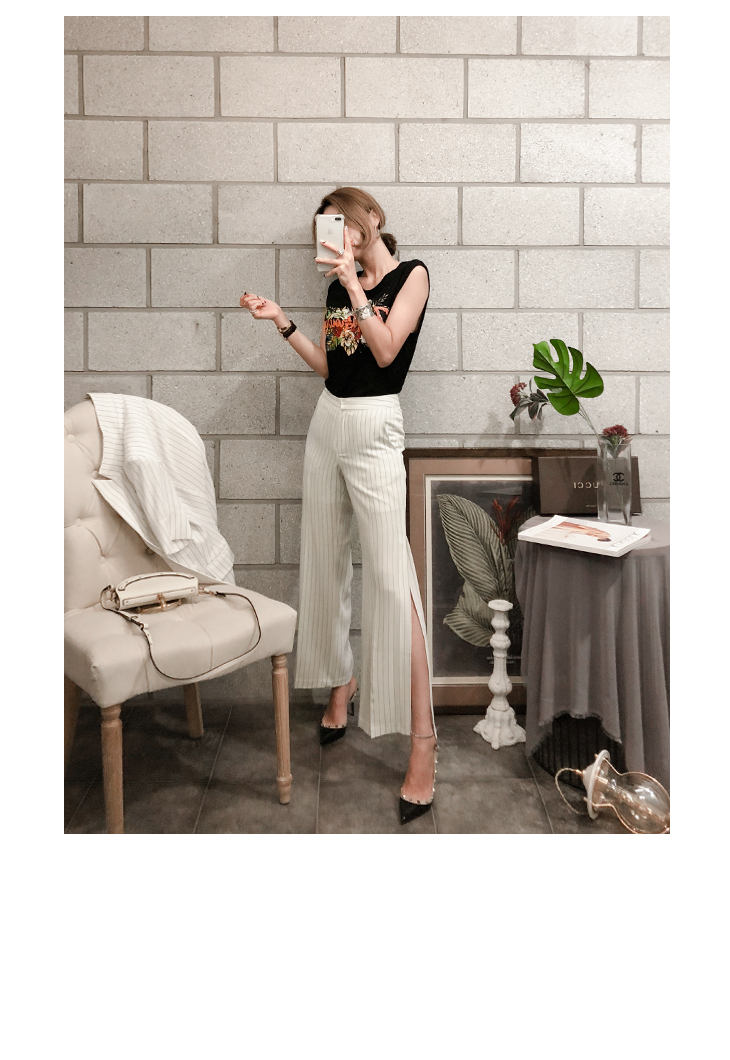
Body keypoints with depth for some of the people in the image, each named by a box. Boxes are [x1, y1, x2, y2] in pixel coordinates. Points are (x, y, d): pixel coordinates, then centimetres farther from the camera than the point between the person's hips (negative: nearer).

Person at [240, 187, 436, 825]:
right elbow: (329, 365, 15)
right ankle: (340, 684, 26)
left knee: (390, 576, -14)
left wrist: (356, 285, -14)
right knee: (326, 563, 9)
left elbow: (386, 349, -12)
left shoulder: (411, 275, 1)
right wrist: (282, 323, 8)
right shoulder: (338, 286, 17)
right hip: (328, 423, 7)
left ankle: (422, 738, -11)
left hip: (375, 427, -7)